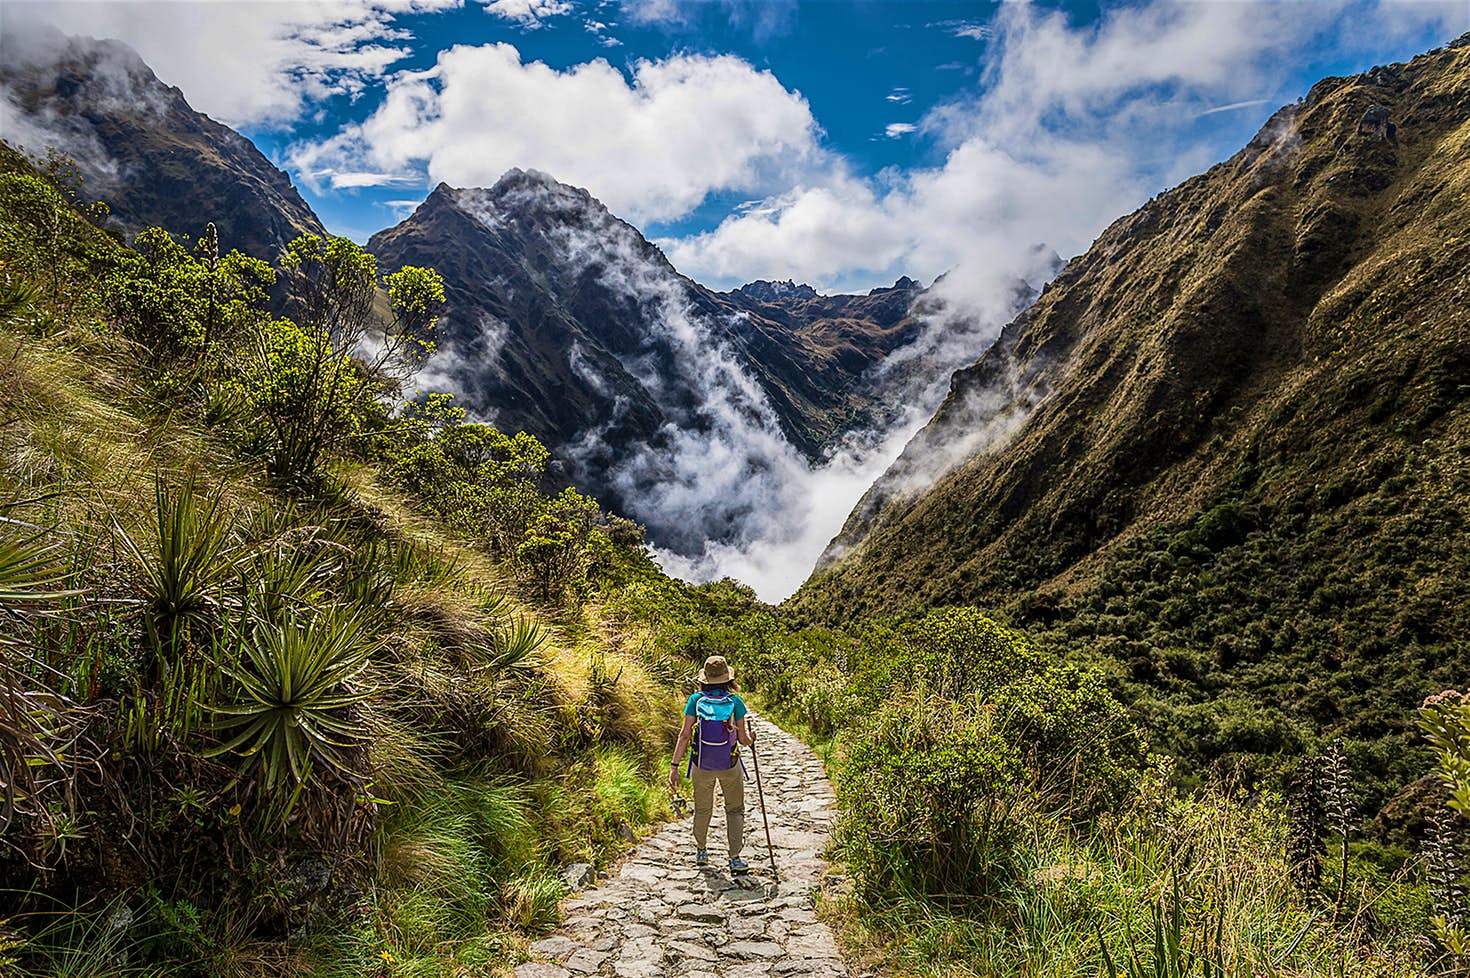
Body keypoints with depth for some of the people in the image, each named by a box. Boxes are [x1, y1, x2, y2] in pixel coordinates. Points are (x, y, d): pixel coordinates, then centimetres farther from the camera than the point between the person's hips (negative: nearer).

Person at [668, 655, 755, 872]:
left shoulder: (696, 700, -11)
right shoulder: (735, 702, -13)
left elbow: (684, 735, -14)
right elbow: (743, 739, -7)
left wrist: (674, 767, -11)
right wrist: (751, 739, 16)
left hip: (701, 766, 1)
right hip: (730, 766, -1)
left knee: (702, 809, 22)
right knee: (735, 810, 15)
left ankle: (701, 852, 38)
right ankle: (735, 858, 7)